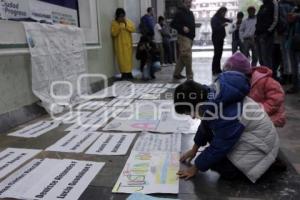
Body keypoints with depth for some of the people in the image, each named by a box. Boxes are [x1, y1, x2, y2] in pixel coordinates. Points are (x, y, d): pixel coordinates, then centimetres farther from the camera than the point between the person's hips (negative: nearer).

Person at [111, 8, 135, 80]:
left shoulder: (128, 21, 8)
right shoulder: (114, 23, 0)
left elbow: (133, 29, -5)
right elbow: (113, 33, -10)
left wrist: (126, 24, -14)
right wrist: (118, 25, -17)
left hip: (127, 43, 2)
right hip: (119, 43, -2)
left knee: (128, 58, 0)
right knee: (122, 58, -5)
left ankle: (129, 72, 5)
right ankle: (124, 73, -1)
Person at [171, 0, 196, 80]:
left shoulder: (190, 13, 17)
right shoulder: (180, 13, -8)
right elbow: (173, 24, -11)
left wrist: (193, 35, 13)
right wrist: (182, 28, -22)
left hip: (190, 38, 9)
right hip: (183, 37, -9)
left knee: (182, 57, 13)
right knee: (187, 57, -11)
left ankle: (177, 74, 23)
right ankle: (190, 77, -6)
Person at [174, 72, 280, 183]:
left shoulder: (226, 114, -36)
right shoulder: (212, 94, -12)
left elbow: (219, 147, -22)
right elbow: (205, 126, 5)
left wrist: (196, 167, -9)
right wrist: (194, 149, 14)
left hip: (260, 142, -8)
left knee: (226, 170, -16)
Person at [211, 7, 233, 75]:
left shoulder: (221, 18, 17)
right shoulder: (214, 19, -5)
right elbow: (214, 28, -15)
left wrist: (229, 20, 0)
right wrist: (222, 25, -27)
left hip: (221, 38, 8)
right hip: (216, 38, -8)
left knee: (219, 54, 8)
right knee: (217, 54, -12)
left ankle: (218, 70, 13)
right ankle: (214, 70, -10)